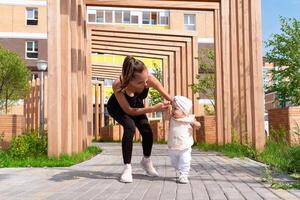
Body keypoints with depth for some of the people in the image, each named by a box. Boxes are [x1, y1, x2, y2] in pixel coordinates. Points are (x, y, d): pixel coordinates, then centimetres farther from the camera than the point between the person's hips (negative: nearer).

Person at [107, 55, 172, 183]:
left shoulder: (149, 79, -37)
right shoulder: (118, 85, -43)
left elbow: (169, 99, -25)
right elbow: (128, 110, -32)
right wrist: (153, 109, -39)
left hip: (136, 105, 3)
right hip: (117, 107, -3)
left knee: (147, 131, -10)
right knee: (130, 128, -28)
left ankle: (146, 161, 21)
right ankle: (127, 168, -16)